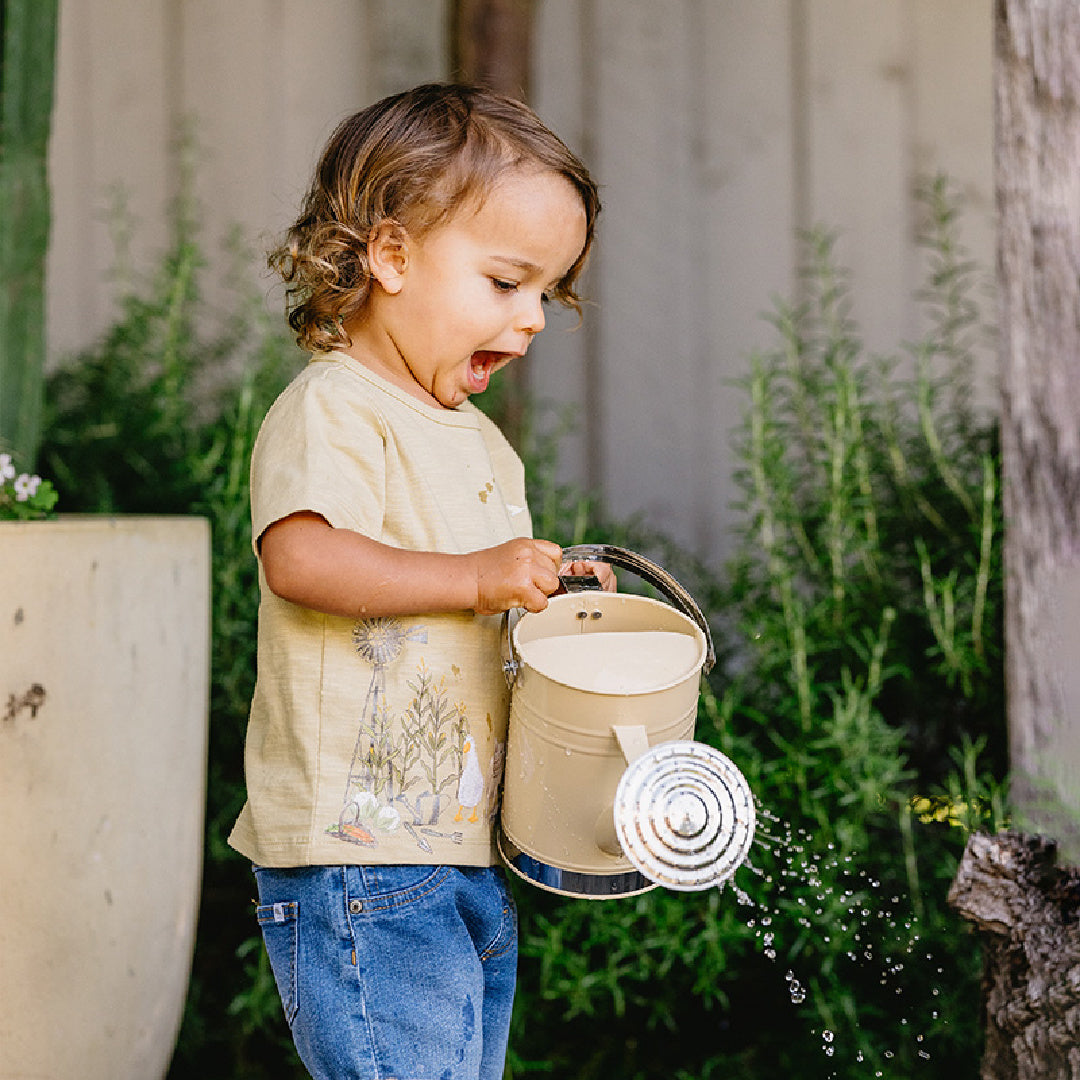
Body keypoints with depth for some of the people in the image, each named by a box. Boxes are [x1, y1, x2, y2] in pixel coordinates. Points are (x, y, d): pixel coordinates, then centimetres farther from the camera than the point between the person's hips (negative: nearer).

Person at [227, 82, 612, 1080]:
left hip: (475, 859, 9)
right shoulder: (332, 410, -9)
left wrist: (551, 588, 9)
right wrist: (474, 578, -29)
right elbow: (298, 557, -26)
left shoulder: (482, 445, 21)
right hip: (359, 857, -9)